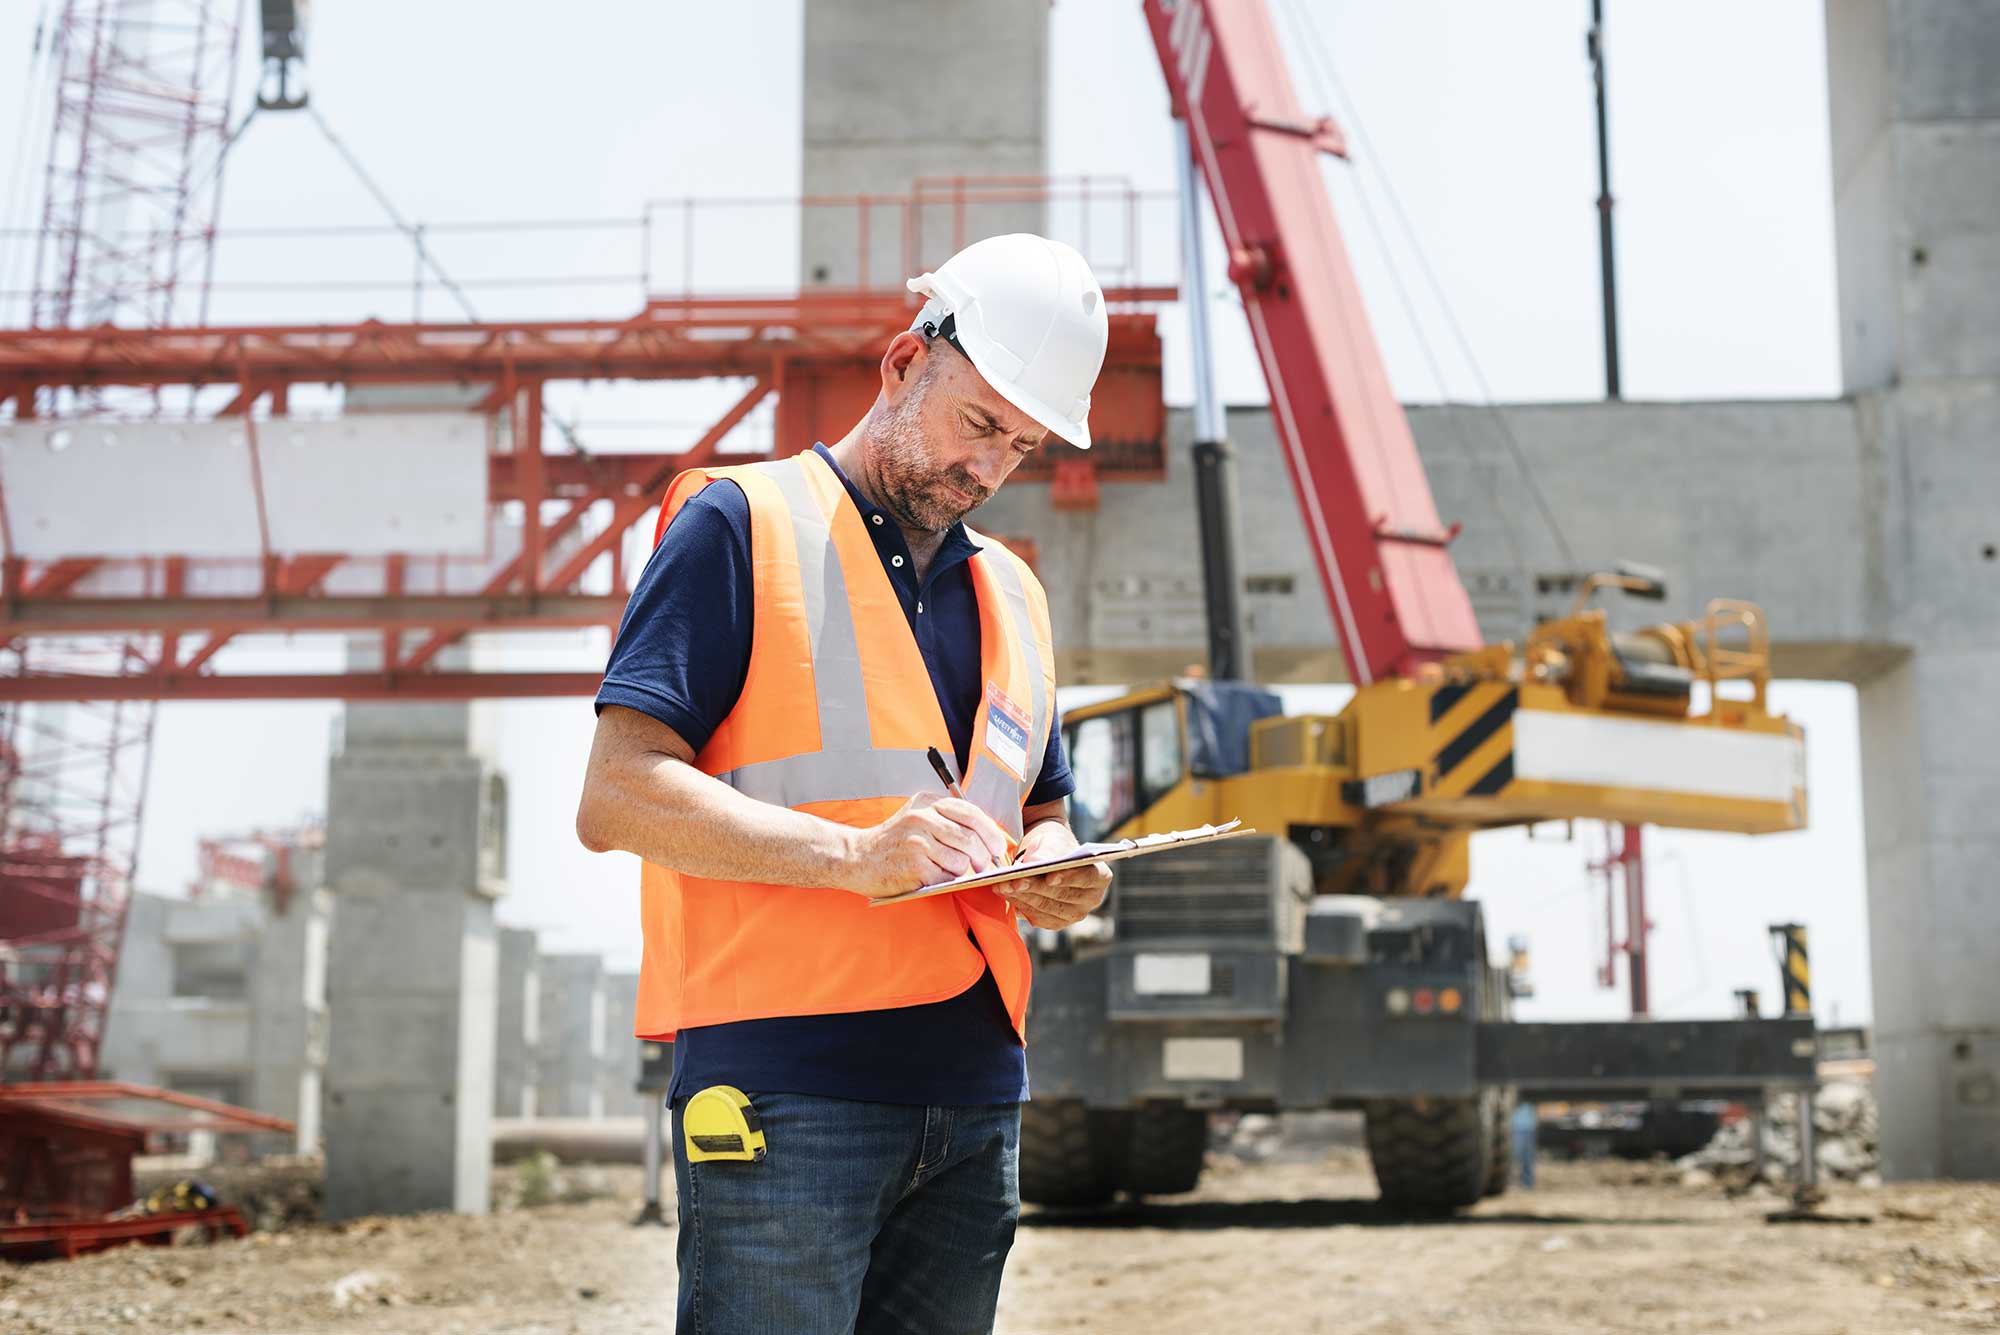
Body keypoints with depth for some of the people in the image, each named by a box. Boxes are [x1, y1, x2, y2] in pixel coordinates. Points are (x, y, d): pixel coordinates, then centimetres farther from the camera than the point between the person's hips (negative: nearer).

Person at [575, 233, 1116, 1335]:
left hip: (974, 1097, 7)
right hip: (786, 1088, -6)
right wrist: (855, 853, -22)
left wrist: (1056, 875, 4)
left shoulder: (1009, 593, 22)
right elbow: (616, 798, -9)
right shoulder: (744, 524, 0)